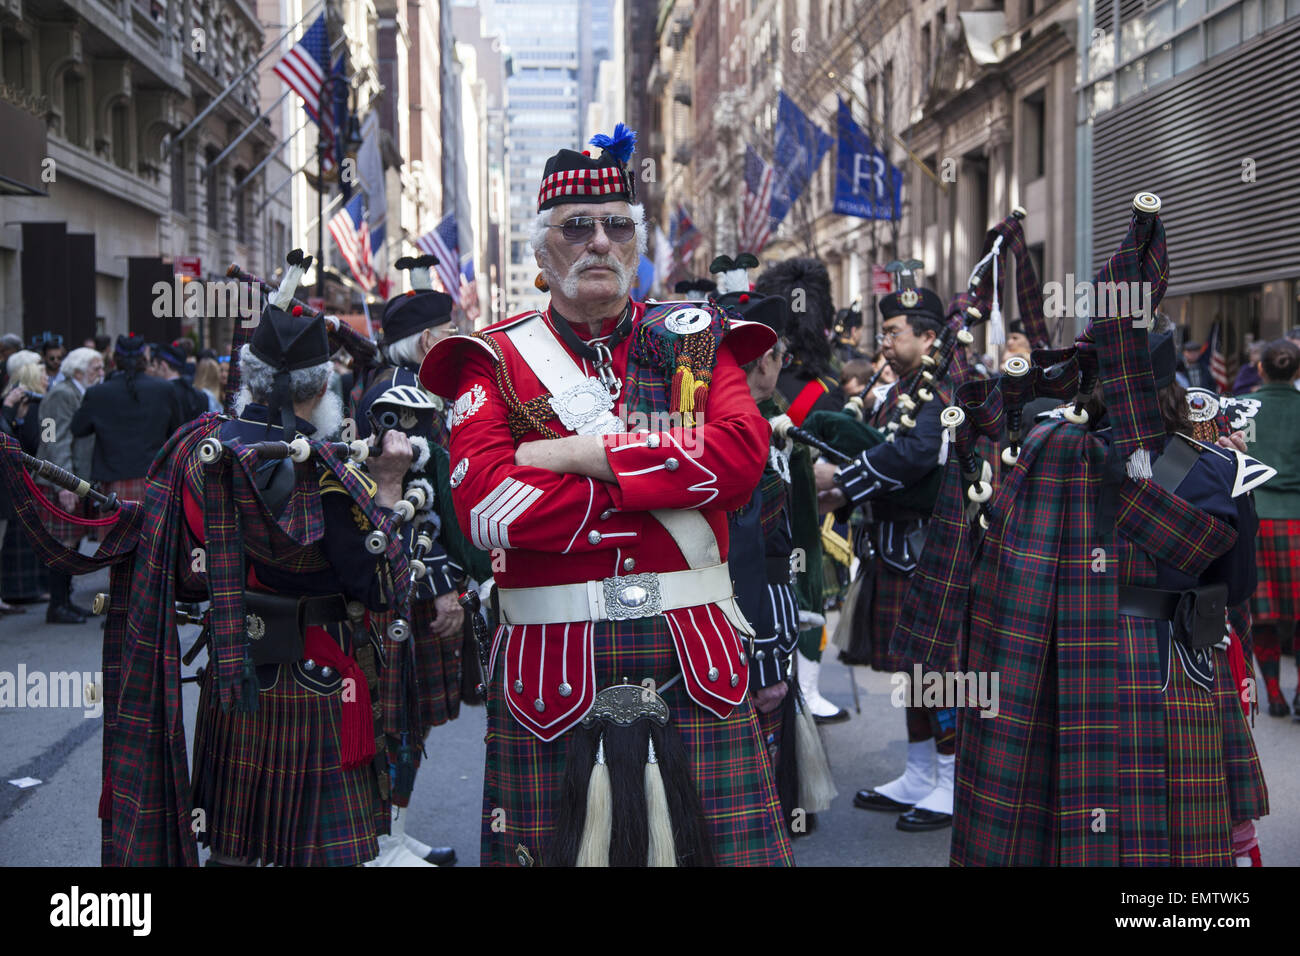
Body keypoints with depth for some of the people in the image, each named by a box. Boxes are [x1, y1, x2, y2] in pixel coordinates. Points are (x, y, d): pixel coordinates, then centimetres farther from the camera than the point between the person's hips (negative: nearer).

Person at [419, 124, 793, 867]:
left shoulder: (698, 340, 10)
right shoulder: (495, 360, 4)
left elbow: (743, 455, -8)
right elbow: (484, 504, -13)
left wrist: (587, 455, -13)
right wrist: (666, 471, -9)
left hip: (694, 668, 2)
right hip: (552, 679, -1)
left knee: (722, 847, 5)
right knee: (552, 849, 7)